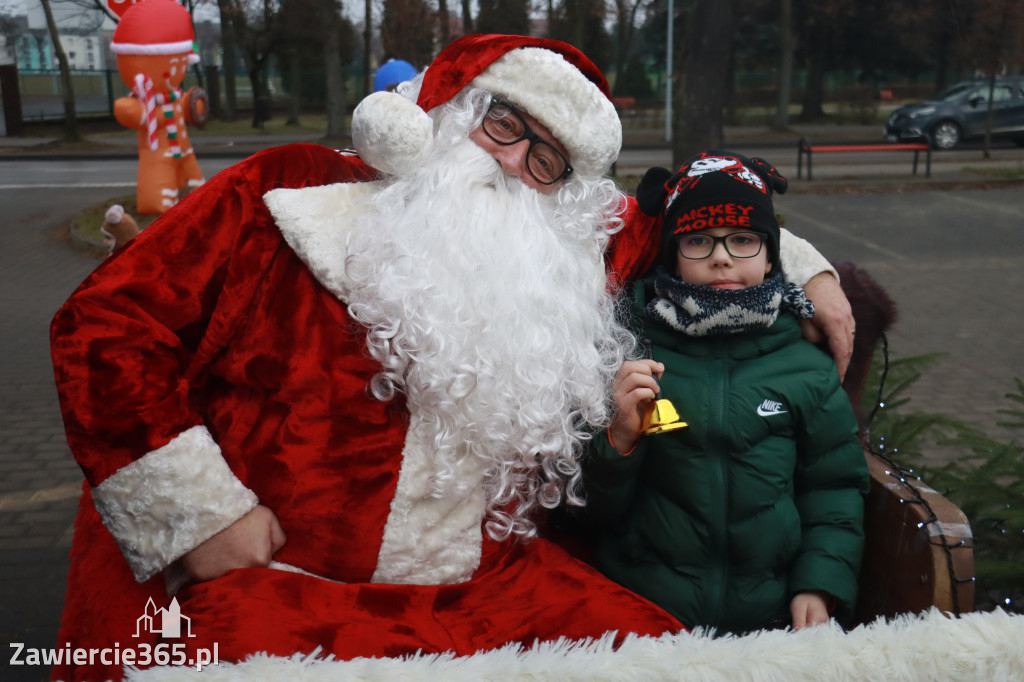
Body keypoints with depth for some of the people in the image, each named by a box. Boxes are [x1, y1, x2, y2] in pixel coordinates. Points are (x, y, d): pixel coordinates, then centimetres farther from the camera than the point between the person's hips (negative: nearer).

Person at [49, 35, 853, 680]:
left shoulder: (571, 255, 9)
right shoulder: (293, 192, -3)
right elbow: (104, 325, -5)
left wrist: (807, 269, 18)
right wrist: (197, 512, -10)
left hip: (482, 587, 4)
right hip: (268, 577, -3)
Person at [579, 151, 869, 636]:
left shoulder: (808, 371, 11)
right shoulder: (629, 355, 4)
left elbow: (834, 487, 18)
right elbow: (591, 509, 7)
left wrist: (819, 584, 4)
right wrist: (620, 439, -12)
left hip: (772, 614, 3)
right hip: (640, 611, -2)